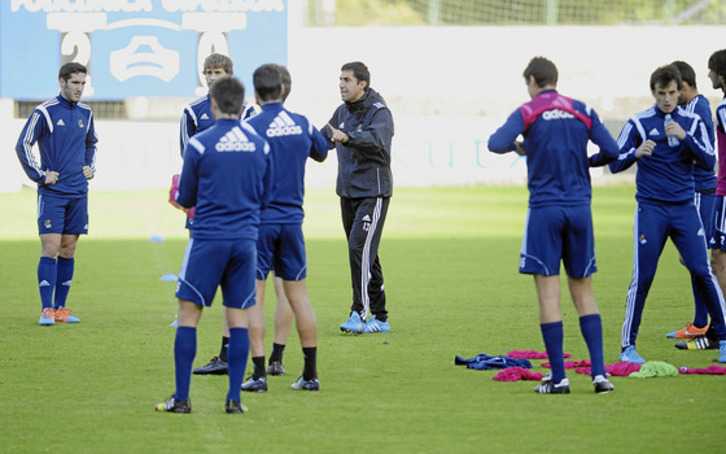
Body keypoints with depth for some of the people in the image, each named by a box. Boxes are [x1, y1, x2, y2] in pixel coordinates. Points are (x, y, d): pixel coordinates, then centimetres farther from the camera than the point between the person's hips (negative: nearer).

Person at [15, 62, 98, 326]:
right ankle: (47, 310, -9)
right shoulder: (45, 112, -8)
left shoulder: (85, 114, 10)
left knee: (68, 249, 7)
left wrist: (90, 167, 14)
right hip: (52, 193, -5)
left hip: (78, 193, 5)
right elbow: (22, 146, -6)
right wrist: (40, 175, -9)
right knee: (50, 249, -10)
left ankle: (60, 308, 12)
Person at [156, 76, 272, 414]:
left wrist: (179, 194, 27)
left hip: (208, 240, -3)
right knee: (239, 319, 5)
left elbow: (185, 199, 4)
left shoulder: (200, 144, -6)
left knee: (189, 315, 2)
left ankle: (181, 398, 0)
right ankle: (234, 398, 2)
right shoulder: (260, 145, 5)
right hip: (246, 240, 3)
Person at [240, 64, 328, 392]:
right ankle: (310, 374, 9)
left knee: (253, 297, 0)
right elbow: (322, 154, 23)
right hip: (292, 219, 4)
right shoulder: (302, 124, 4)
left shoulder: (251, 128, -11)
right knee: (298, 296, 9)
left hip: (258, 220, -4)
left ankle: (259, 374, -5)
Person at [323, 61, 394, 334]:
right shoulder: (342, 112, 11)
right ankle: (380, 317, 14)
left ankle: (360, 314, -19)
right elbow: (323, 140, 21)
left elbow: (376, 138, -34)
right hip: (348, 192, 8)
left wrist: (347, 137, -51)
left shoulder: (378, 112, -13)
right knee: (366, 255, 9)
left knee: (360, 247, -18)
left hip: (373, 192, -8)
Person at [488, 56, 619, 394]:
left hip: (544, 210, -3)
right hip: (579, 208, 3)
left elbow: (496, 143, -16)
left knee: (548, 293, -1)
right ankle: (599, 374, -1)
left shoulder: (527, 113, -2)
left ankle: (558, 378, -3)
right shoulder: (582, 112, 7)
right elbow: (611, 151, 1)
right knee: (583, 292, 9)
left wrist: (518, 147, 6)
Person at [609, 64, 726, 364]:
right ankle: (628, 346, 5)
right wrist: (636, 153, -20)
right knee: (642, 277, -5)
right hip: (650, 209, -1)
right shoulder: (638, 124, 2)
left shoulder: (692, 123, 7)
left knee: (702, 271, -6)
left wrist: (685, 137, -15)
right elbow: (615, 164, 1)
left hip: (684, 207, 1)